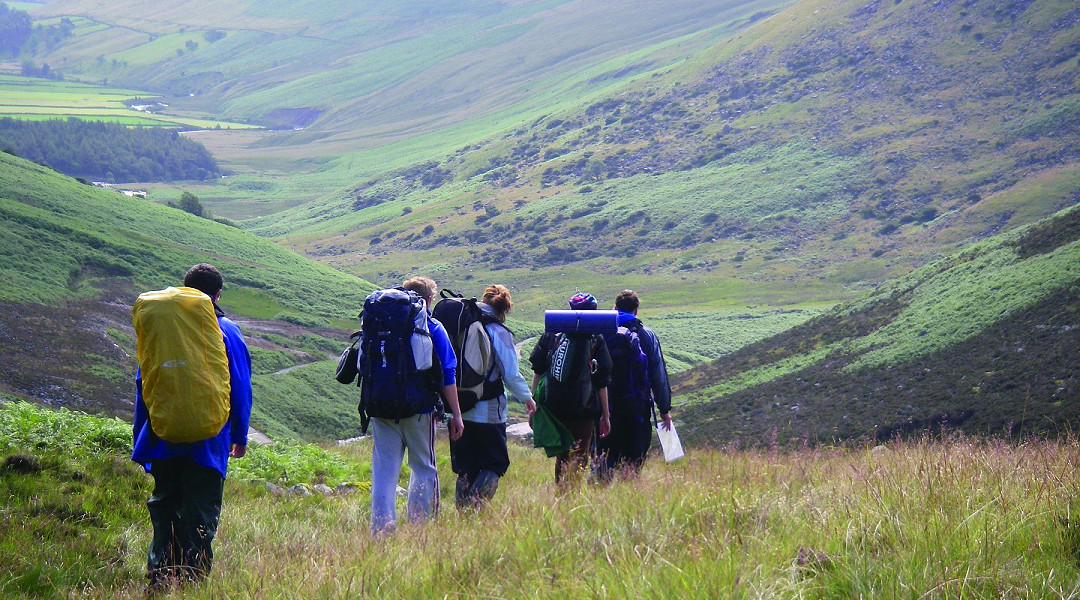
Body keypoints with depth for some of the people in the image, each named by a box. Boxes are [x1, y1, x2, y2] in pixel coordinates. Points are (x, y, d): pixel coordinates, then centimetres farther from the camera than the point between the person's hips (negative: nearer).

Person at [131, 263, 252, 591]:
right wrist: (240, 435, 9)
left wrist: (140, 433, 16)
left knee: (164, 504, 12)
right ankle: (193, 575, -3)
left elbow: (142, 381, 9)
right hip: (208, 440, -2)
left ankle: (160, 573, 6)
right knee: (200, 510, 1)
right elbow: (241, 388, 1)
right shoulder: (227, 331, -1)